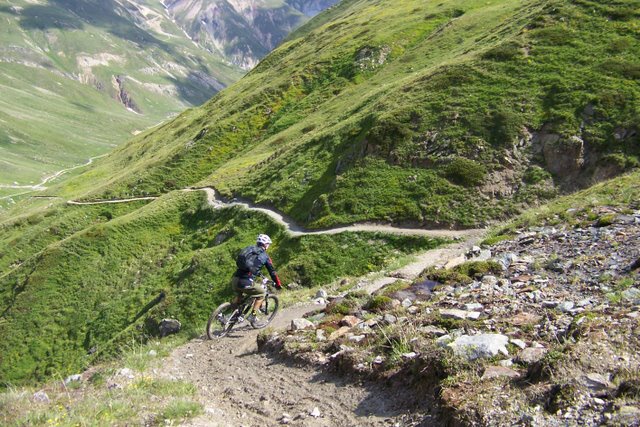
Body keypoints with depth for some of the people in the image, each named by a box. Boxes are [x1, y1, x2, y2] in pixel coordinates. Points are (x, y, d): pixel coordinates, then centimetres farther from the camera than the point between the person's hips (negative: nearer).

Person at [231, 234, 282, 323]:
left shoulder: (248, 249, 22)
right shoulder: (265, 256, 7)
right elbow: (272, 271, 13)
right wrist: (278, 284, 28)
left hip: (235, 279, 6)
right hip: (246, 282, -6)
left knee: (239, 295, 36)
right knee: (262, 294, 19)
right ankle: (253, 316, 14)